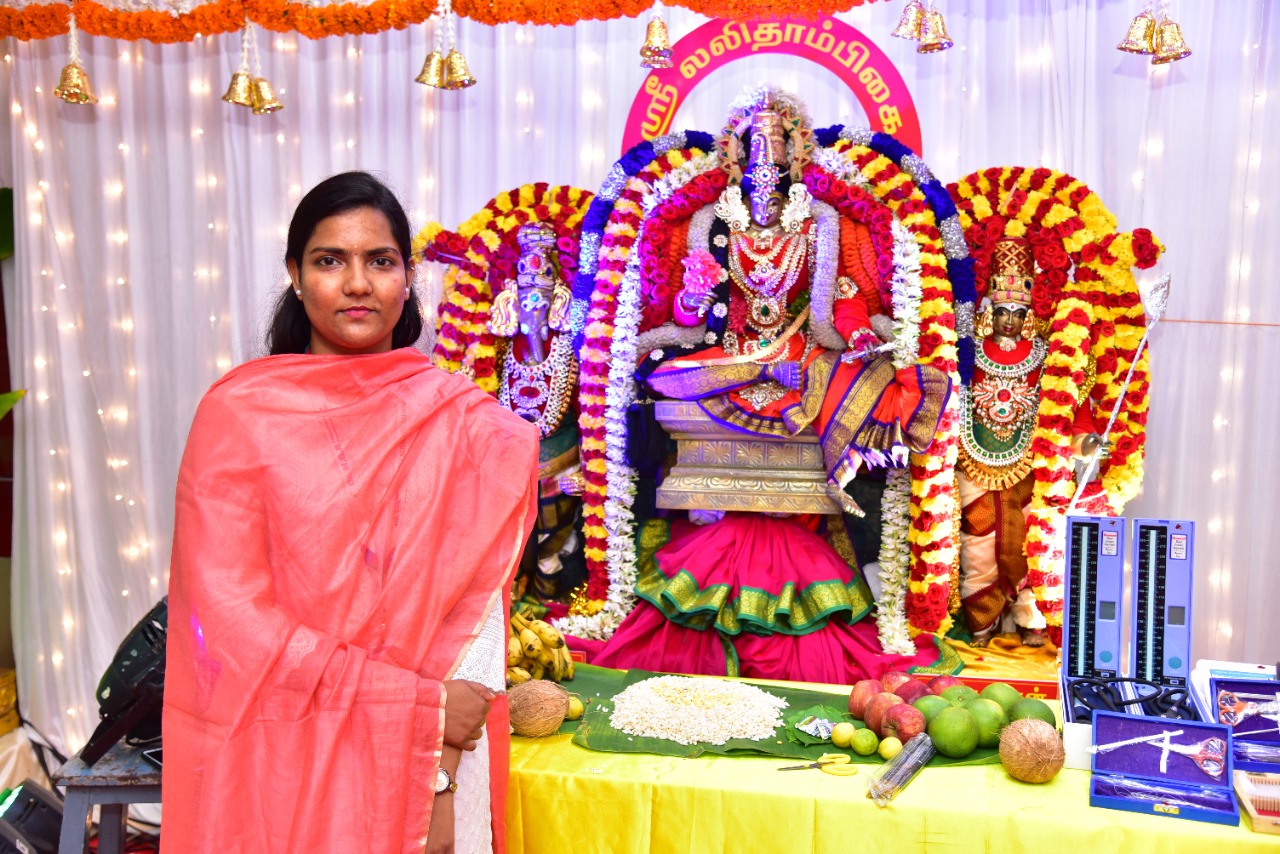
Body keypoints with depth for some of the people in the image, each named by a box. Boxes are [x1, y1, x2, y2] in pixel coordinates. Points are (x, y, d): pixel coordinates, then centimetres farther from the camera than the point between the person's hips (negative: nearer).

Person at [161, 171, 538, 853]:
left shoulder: (464, 419, -1)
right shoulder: (239, 410, -6)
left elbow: (477, 604, -5)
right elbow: (228, 612, -11)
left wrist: (443, 774, -14)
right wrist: (419, 703, -14)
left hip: (431, 761, 2)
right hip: (281, 765, -1)